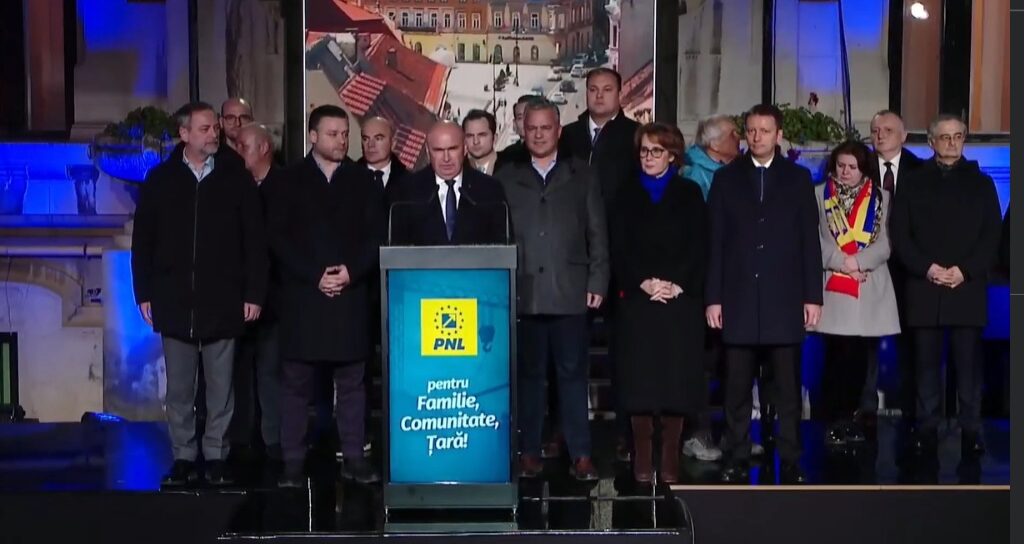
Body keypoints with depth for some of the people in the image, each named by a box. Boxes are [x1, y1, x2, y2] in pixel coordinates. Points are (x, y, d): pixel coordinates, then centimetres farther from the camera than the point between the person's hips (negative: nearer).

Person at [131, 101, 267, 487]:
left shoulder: (236, 179, 2)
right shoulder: (160, 180, 5)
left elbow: (255, 241, 1)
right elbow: (143, 241, 7)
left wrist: (254, 293, -4)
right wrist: (144, 294, 2)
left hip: (222, 302, -1)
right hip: (175, 302, 1)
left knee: (220, 387, 5)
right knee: (179, 389, 7)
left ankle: (216, 457, 14)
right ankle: (183, 457, 16)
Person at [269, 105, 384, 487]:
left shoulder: (363, 181, 10)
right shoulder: (291, 180, 5)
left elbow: (376, 236, 5)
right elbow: (278, 237, -1)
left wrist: (351, 271, -10)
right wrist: (314, 275, -10)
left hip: (351, 295, 1)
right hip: (303, 296, -1)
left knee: (351, 383, 5)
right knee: (296, 383, 1)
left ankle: (354, 458, 11)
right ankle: (293, 463, 6)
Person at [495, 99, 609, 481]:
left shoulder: (582, 177, 11)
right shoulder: (506, 180, 11)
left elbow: (597, 234, 8)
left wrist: (597, 282, 0)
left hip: (570, 293, 0)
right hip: (522, 294, 1)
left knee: (573, 373, 1)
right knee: (528, 374, 5)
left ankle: (580, 453, 6)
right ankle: (529, 451, 11)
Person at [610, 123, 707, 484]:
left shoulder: (689, 194, 9)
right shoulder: (627, 194, 11)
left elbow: (698, 247, 1)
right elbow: (618, 248, 3)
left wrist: (676, 284, -12)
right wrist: (643, 282, -11)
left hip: (681, 300, 0)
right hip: (636, 300, 1)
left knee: (676, 379, -1)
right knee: (639, 379, -1)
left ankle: (670, 462, 6)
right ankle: (642, 460, 6)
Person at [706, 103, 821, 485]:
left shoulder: (797, 178, 8)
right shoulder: (726, 178, 9)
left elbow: (810, 241, 6)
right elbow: (715, 242, 5)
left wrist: (813, 296, 0)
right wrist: (713, 298, 0)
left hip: (784, 300, 0)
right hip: (738, 300, 0)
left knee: (787, 389, 2)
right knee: (737, 389, 3)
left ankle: (791, 463, 10)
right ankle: (737, 461, 11)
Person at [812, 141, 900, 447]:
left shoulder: (880, 198, 10)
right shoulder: (820, 195, 7)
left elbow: (884, 245, 2)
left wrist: (858, 261, -11)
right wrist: (840, 261, -12)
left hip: (871, 292, 2)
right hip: (833, 290, -2)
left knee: (862, 358, 2)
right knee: (838, 358, -4)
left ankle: (853, 419, 12)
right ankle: (834, 421, 3)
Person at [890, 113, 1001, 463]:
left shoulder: (980, 183, 11)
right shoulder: (912, 183, 11)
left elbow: (992, 237, 5)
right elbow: (900, 235, 4)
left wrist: (964, 270, -9)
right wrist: (926, 268, -9)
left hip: (968, 288, 0)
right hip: (924, 289, 0)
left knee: (968, 365, -2)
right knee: (927, 365, 2)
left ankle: (971, 432, 3)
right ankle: (927, 431, 7)